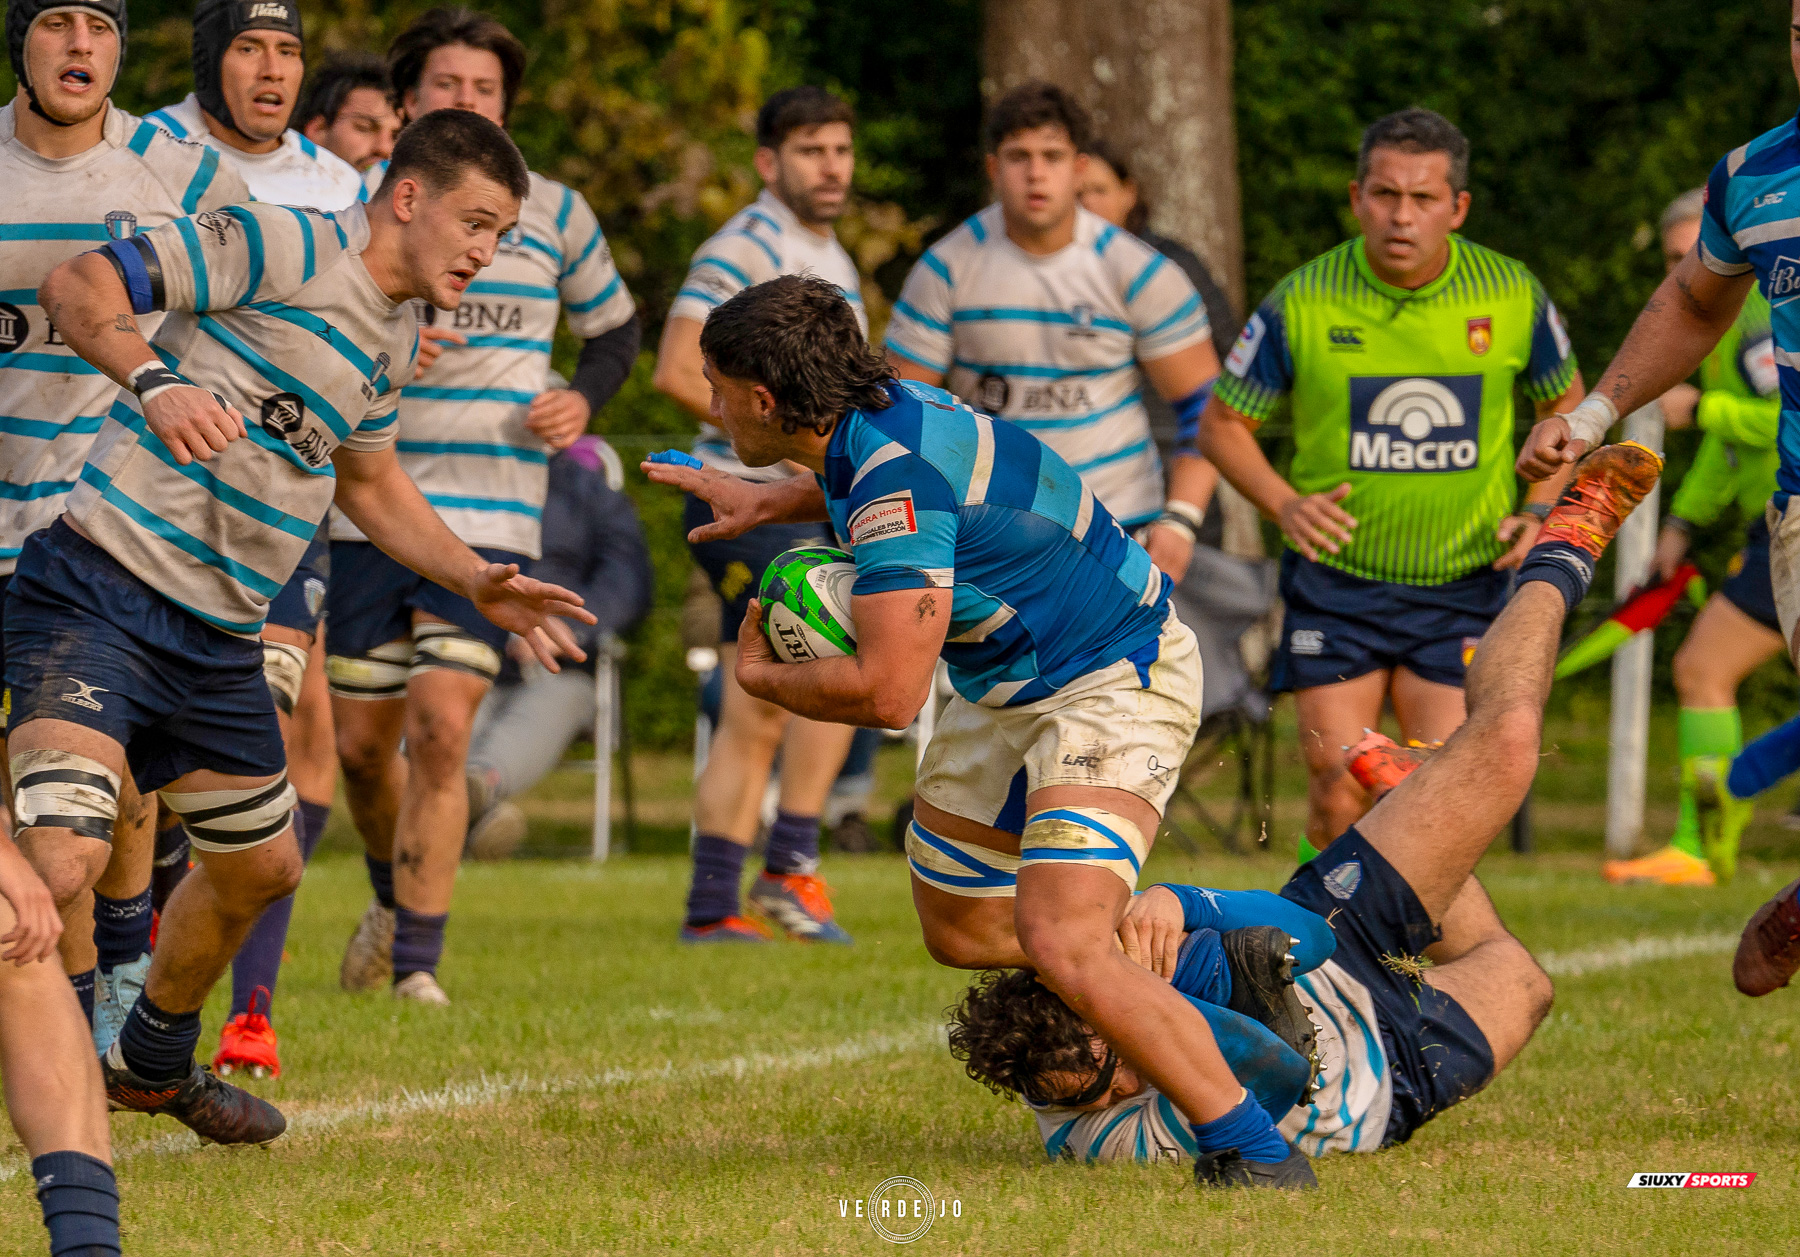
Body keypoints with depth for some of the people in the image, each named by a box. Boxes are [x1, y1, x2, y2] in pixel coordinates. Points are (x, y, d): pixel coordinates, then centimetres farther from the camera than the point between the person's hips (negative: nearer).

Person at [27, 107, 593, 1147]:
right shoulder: (284, 248, -11)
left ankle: (153, 1063, 47)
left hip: (219, 638, 9)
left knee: (262, 868, 23)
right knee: (61, 860, -27)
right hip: (98, 594, -9)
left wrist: (479, 582, 23)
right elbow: (78, 286, -14)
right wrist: (154, 379, -32)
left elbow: (369, 483, 34)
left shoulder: (395, 341, 16)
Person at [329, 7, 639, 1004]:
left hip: (491, 518, -1)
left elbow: (615, 330, 21)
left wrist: (582, 400, 0)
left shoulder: (553, 213, 6)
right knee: (360, 742, 8)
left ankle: (416, 963, -10)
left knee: (441, 725, -16)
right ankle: (393, 899, 38)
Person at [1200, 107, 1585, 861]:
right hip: (1336, 582, -1)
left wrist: (1539, 511, -1)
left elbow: (1566, 405, 14)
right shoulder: (1302, 303, -8)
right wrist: (1285, 505, -13)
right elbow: (1222, 424, 4)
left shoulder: (1514, 297, -4)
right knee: (1340, 793, -8)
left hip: (1464, 587, 1)